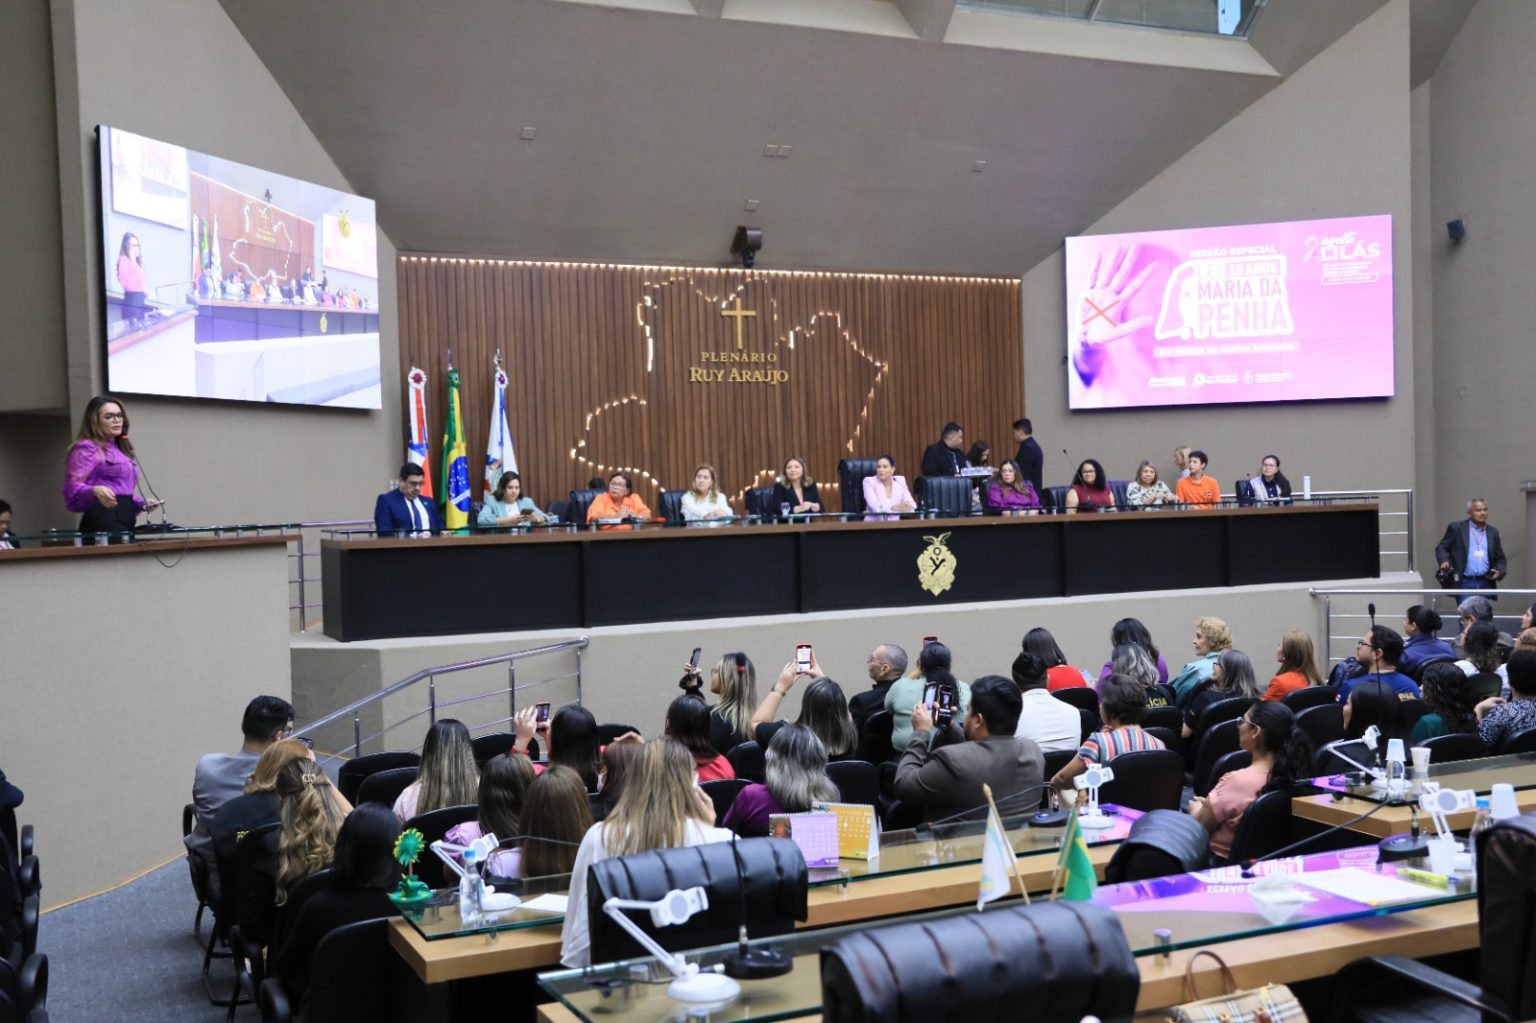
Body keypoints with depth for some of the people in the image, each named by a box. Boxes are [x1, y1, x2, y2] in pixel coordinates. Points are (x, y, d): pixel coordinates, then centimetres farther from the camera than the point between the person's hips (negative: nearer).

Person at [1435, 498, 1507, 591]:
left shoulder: (1492, 532, 16)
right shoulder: (1456, 528, 5)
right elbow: (1441, 547, 7)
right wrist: (1444, 561, -14)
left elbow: (1500, 559, 20)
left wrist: (1499, 572, -1)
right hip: (1465, 584, -4)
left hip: (1486, 585, 4)